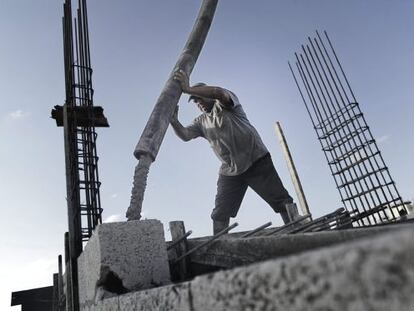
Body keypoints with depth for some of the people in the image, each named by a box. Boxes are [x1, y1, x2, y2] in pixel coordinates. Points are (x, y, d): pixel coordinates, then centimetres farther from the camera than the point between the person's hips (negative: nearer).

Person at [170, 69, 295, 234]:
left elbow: (219, 92, -25)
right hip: (230, 171, 6)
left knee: (281, 201, -5)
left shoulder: (224, 103, -1)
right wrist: (174, 121, -21)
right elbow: (185, 135, -2)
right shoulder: (201, 121, 15)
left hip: (256, 160, -5)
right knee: (220, 214, 2)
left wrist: (189, 89, -31)